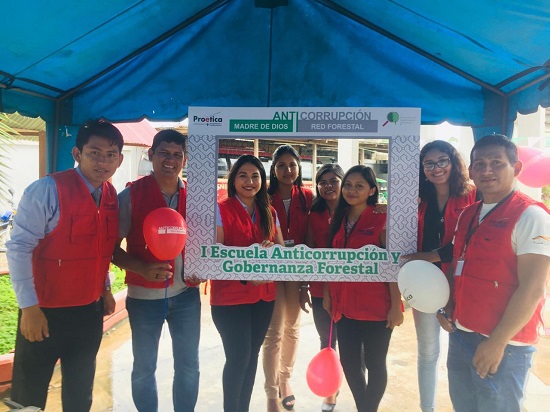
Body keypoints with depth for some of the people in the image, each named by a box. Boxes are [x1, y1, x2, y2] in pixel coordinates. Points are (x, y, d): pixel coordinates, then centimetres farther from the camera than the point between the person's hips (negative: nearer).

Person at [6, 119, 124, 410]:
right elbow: (18, 247, -17)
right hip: (45, 311, -5)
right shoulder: (47, 190, -17)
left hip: (91, 310, 6)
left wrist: (106, 290, 11)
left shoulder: (112, 196, 2)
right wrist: (29, 307, -18)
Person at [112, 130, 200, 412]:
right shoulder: (131, 195, -8)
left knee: (189, 365, 15)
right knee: (144, 367, 15)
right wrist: (142, 269, -22)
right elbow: (112, 247, -6)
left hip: (186, 294, 3)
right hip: (144, 296, -2)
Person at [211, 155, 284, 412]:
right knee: (239, 357, 1)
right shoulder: (221, 210, -10)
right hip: (230, 297, -5)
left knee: (252, 355, 16)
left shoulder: (269, 213, 7)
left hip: (264, 296, 6)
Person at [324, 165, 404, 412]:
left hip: (376, 306, -5)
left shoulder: (382, 219, -9)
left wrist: (396, 306, -14)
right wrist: (327, 295, 10)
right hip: (345, 305, 5)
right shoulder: (338, 220, 7)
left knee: (374, 364, 11)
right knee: (349, 363, 14)